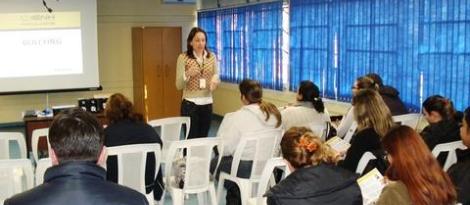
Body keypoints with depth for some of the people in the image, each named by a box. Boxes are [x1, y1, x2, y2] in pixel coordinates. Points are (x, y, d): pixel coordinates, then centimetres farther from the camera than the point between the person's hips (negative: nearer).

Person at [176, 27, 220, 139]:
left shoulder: (212, 57, 4)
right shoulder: (183, 57, -6)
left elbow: (217, 78, 8)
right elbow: (179, 86, -7)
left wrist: (215, 79, -15)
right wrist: (187, 74, -25)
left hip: (207, 103, 3)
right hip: (190, 103, -3)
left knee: (204, 138, 10)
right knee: (191, 139, -1)